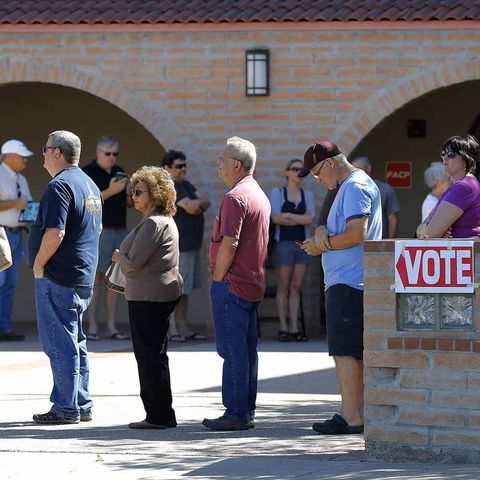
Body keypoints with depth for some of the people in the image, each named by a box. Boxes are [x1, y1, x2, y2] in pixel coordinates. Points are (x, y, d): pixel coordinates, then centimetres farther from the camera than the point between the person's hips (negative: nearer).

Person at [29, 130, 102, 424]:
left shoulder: (60, 186, -16)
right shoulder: (90, 185, 15)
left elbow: (55, 233, -25)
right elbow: (98, 229, 25)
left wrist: (39, 264, -13)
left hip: (58, 278, -10)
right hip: (84, 278, 10)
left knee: (60, 344, -5)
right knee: (75, 342, 15)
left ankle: (67, 408, -4)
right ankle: (82, 406, 18)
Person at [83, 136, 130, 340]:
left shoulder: (119, 172, 16)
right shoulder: (88, 172, -4)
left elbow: (127, 201, 22)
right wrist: (111, 191, -20)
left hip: (120, 230, 6)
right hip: (98, 230, -6)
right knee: (96, 278, -6)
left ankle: (112, 327, 6)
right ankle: (92, 327, -5)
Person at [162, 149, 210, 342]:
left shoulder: (186, 185, 18)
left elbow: (205, 204, 11)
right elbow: (191, 206, -19)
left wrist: (196, 205, -9)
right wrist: (201, 202, 1)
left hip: (192, 244, 9)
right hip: (179, 246, -9)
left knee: (184, 290, 12)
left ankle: (183, 328, 16)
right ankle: (173, 329, -6)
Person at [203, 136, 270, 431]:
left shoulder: (235, 197, -15)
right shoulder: (260, 195, 17)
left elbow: (229, 244, -22)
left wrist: (218, 277, -11)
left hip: (232, 284, -10)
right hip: (254, 284, 10)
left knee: (233, 350, -8)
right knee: (248, 349, 11)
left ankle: (236, 413, -8)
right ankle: (246, 412, 15)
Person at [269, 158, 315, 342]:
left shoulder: (307, 195, 13)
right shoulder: (277, 193, 4)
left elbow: (309, 219, -2)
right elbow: (276, 218, -9)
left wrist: (288, 215, -6)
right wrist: (300, 219, -5)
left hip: (302, 243, 3)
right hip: (283, 243, -3)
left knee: (296, 287, 2)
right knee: (283, 287, -2)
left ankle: (294, 327, 1)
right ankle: (284, 327, -1)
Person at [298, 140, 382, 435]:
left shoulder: (355, 187, -11)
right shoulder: (350, 187, 22)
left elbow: (356, 234, -21)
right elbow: (342, 231, 21)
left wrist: (321, 244, -9)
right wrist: (322, 231, -1)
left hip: (348, 284, -11)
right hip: (349, 282, 11)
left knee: (344, 350, -10)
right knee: (356, 351, 11)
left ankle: (351, 417, -11)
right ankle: (357, 412, 13)